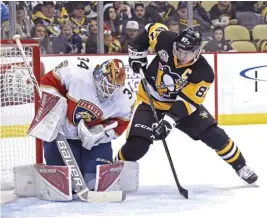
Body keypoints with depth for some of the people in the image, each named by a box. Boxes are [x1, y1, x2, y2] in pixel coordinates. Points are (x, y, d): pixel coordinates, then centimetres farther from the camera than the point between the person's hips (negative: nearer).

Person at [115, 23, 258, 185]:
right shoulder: (166, 40, -24)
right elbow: (151, 29, -3)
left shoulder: (203, 73, -26)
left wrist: (169, 120, -39)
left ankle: (240, 166, 16)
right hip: (150, 99, 0)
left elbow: (187, 101, -28)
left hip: (182, 102, 1)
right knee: (137, 145, -18)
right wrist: (137, 53, -8)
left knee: (214, 136, -5)